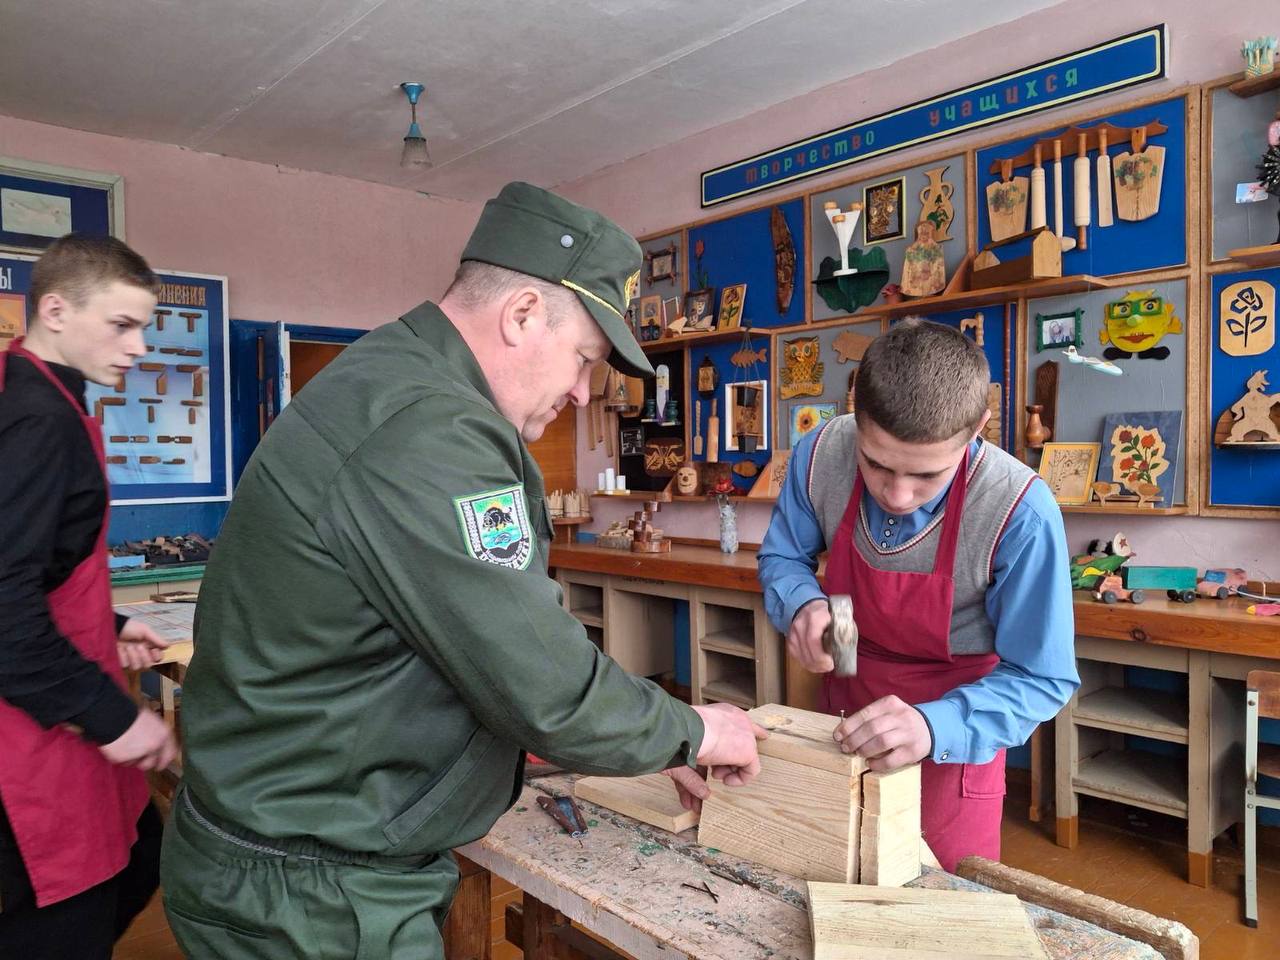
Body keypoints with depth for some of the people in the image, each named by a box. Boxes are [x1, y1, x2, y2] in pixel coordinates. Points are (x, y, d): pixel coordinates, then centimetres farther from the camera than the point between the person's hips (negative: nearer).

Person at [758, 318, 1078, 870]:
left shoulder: (1020, 513, -30)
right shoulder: (821, 455, -22)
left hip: (951, 737, -3)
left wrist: (935, 727, -38)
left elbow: (1040, 679, -21)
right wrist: (802, 603, -25)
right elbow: (782, 557, -2)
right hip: (844, 717, 3)